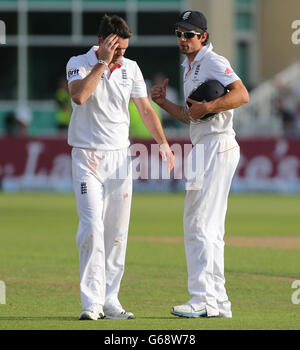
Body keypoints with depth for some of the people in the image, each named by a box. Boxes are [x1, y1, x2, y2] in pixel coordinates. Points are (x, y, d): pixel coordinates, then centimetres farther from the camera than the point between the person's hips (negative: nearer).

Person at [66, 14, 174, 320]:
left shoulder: (130, 68, 6)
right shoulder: (79, 64, -7)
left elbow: (145, 109, 12)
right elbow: (79, 96, -27)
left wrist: (163, 143, 0)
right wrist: (103, 62, -24)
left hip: (119, 158, 5)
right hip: (87, 158, -5)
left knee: (117, 232, 3)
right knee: (92, 226, -15)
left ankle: (109, 300, 9)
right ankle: (92, 303, -17)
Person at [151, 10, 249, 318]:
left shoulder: (213, 62, -9)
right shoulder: (189, 69, 20)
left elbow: (242, 95, -22)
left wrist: (207, 107, -27)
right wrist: (164, 103, 14)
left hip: (218, 147, -11)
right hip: (202, 149, 11)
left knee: (200, 225, -14)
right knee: (208, 228, 12)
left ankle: (204, 300, -16)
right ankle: (218, 302, 16)